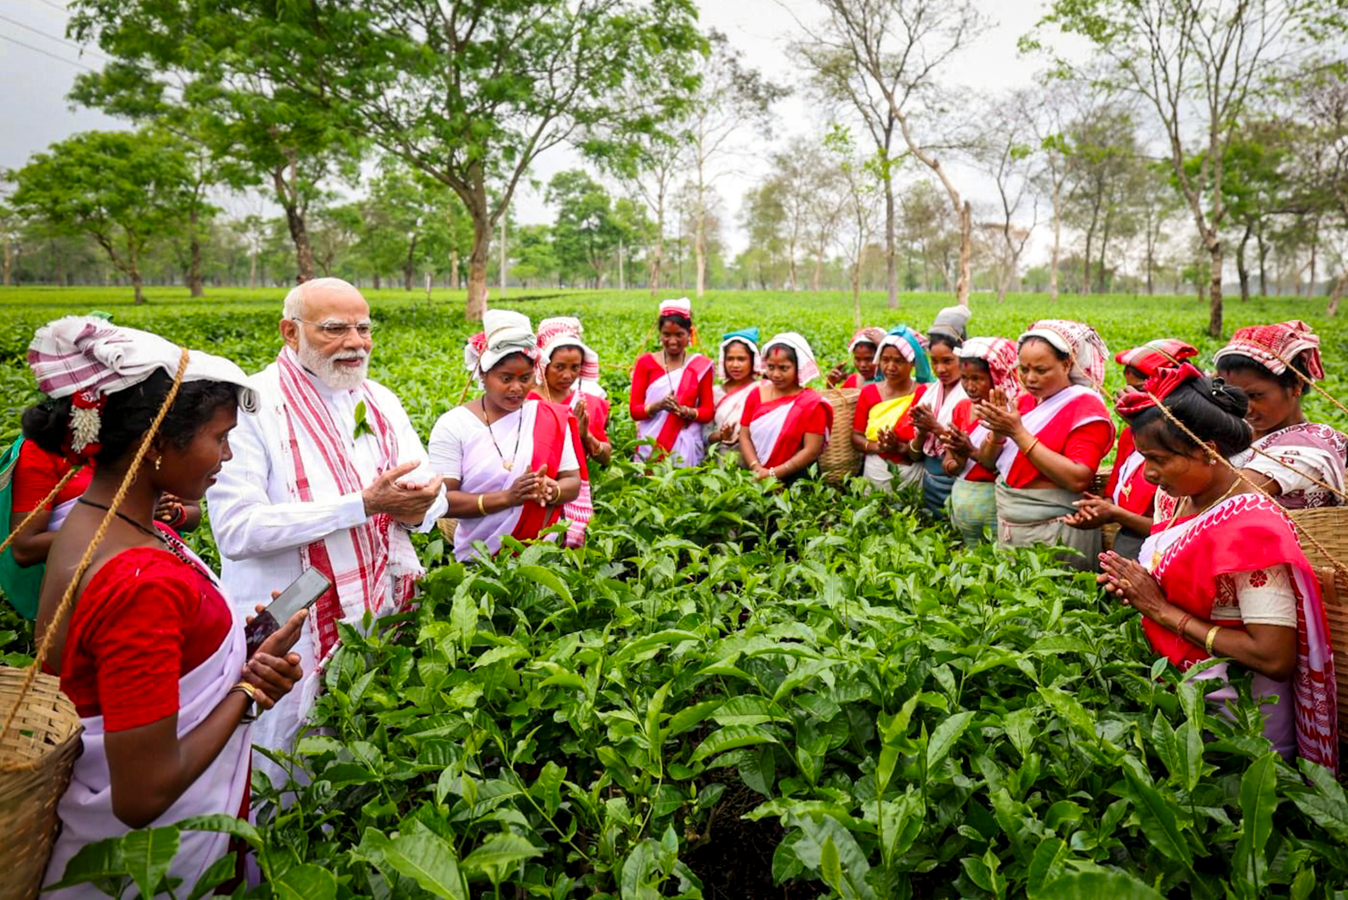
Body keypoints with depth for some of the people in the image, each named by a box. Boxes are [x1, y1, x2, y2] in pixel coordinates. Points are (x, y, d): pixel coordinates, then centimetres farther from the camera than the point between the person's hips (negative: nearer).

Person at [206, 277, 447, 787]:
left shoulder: (380, 401, 9)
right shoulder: (252, 406, -11)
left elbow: (432, 495, 10)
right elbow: (235, 529, -21)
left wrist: (417, 508, -15)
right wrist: (363, 503, -24)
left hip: (380, 621, 5)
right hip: (286, 638, -5)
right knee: (283, 796, 9)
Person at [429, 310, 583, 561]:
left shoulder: (551, 418, 0)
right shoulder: (452, 425, -8)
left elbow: (573, 484, 1)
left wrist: (551, 491, -22)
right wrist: (506, 497, -25)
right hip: (477, 559, -2)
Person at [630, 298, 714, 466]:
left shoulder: (701, 366, 4)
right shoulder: (646, 363, 4)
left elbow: (708, 412, 4)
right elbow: (634, 410, 2)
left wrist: (684, 411, -14)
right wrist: (658, 405, -17)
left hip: (686, 447, 0)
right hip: (651, 446, 0)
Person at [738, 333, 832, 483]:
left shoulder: (812, 403, -4)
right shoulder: (756, 394, 8)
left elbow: (811, 451, -9)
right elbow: (744, 437, 5)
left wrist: (773, 474, -14)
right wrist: (756, 469, -11)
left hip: (794, 480, -3)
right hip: (755, 477, 4)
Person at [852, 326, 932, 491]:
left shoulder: (924, 394, -7)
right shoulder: (868, 392, 3)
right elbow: (855, 436, 2)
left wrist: (901, 447, -25)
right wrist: (877, 446, -15)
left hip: (911, 474, -2)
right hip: (874, 473, 3)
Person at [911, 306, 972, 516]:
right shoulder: (930, 392, 7)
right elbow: (916, 453, 8)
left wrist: (937, 428, -20)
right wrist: (922, 433, -11)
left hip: (958, 483, -5)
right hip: (930, 482, 6)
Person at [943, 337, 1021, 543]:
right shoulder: (961, 408, 5)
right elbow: (947, 465, 5)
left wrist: (972, 452, -28)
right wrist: (958, 462, -15)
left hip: (995, 501, -5)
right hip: (961, 499, 5)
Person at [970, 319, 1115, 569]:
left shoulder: (1086, 407, -9)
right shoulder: (1024, 402, 9)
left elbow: (1077, 479, -22)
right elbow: (987, 461, 8)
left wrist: (1018, 432, -22)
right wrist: (998, 432, -14)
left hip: (1056, 534, -6)